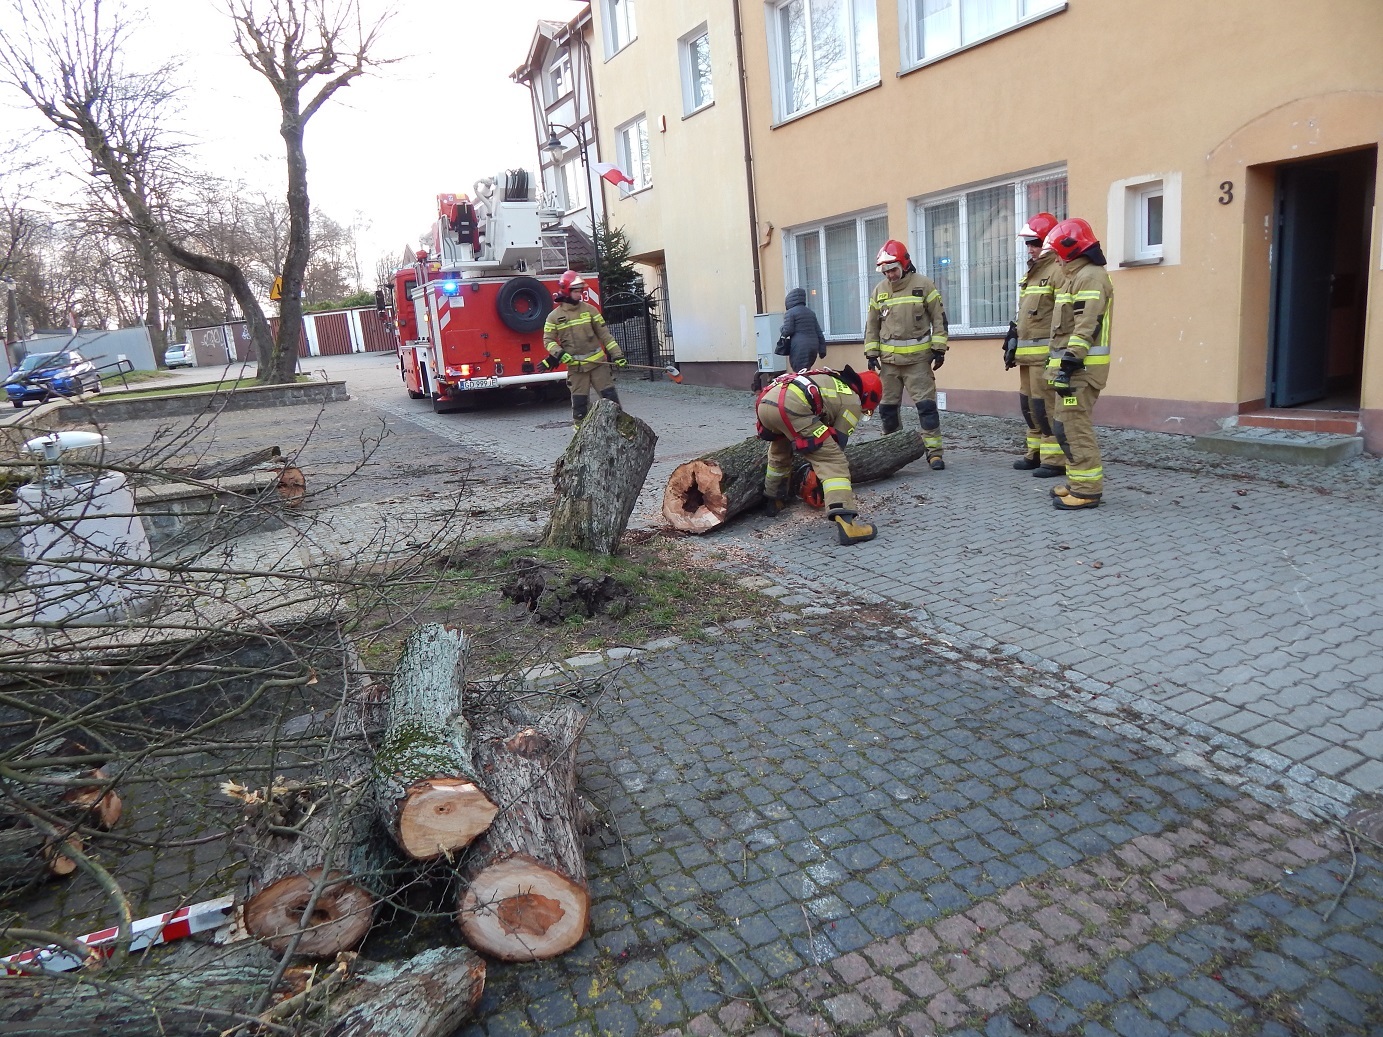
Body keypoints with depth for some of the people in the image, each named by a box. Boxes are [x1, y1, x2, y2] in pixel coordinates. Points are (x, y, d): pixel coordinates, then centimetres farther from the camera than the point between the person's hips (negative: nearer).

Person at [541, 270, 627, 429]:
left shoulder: (589, 310, 3)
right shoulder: (554, 316, 0)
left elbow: (604, 334, 3)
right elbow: (548, 340, 2)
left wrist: (617, 354, -4)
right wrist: (559, 354, -17)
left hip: (598, 362, 1)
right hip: (576, 366, -1)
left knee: (610, 395, -1)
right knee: (579, 402, 2)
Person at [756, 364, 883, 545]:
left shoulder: (832, 381, 40)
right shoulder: (852, 400, 17)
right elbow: (837, 442, 16)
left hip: (765, 401, 8)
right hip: (792, 406, -8)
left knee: (779, 451, 36)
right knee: (834, 462, -4)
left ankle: (773, 501, 49)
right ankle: (846, 523, -18)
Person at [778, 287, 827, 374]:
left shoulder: (790, 312, -1)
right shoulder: (811, 312, 20)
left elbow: (788, 331, -8)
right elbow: (819, 333, 17)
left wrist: (782, 329, 14)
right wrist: (822, 350, 18)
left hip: (799, 347, -7)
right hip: (813, 346, 7)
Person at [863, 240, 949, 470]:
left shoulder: (923, 285, -2)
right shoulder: (879, 290, 8)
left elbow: (939, 318, 0)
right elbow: (871, 325, 13)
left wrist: (939, 349, -4)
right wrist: (871, 353, 7)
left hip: (918, 358, -4)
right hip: (888, 360, 4)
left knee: (926, 404, -7)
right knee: (887, 406, 8)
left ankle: (934, 451, -5)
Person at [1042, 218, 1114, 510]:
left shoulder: (1090, 277, -13)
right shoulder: (1076, 276, 21)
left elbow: (1086, 328, -22)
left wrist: (1068, 366, -26)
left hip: (1080, 367, -11)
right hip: (1072, 365, 11)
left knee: (1074, 427, -11)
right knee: (1068, 426, 14)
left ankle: (1087, 490, -8)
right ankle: (1079, 482, 22)